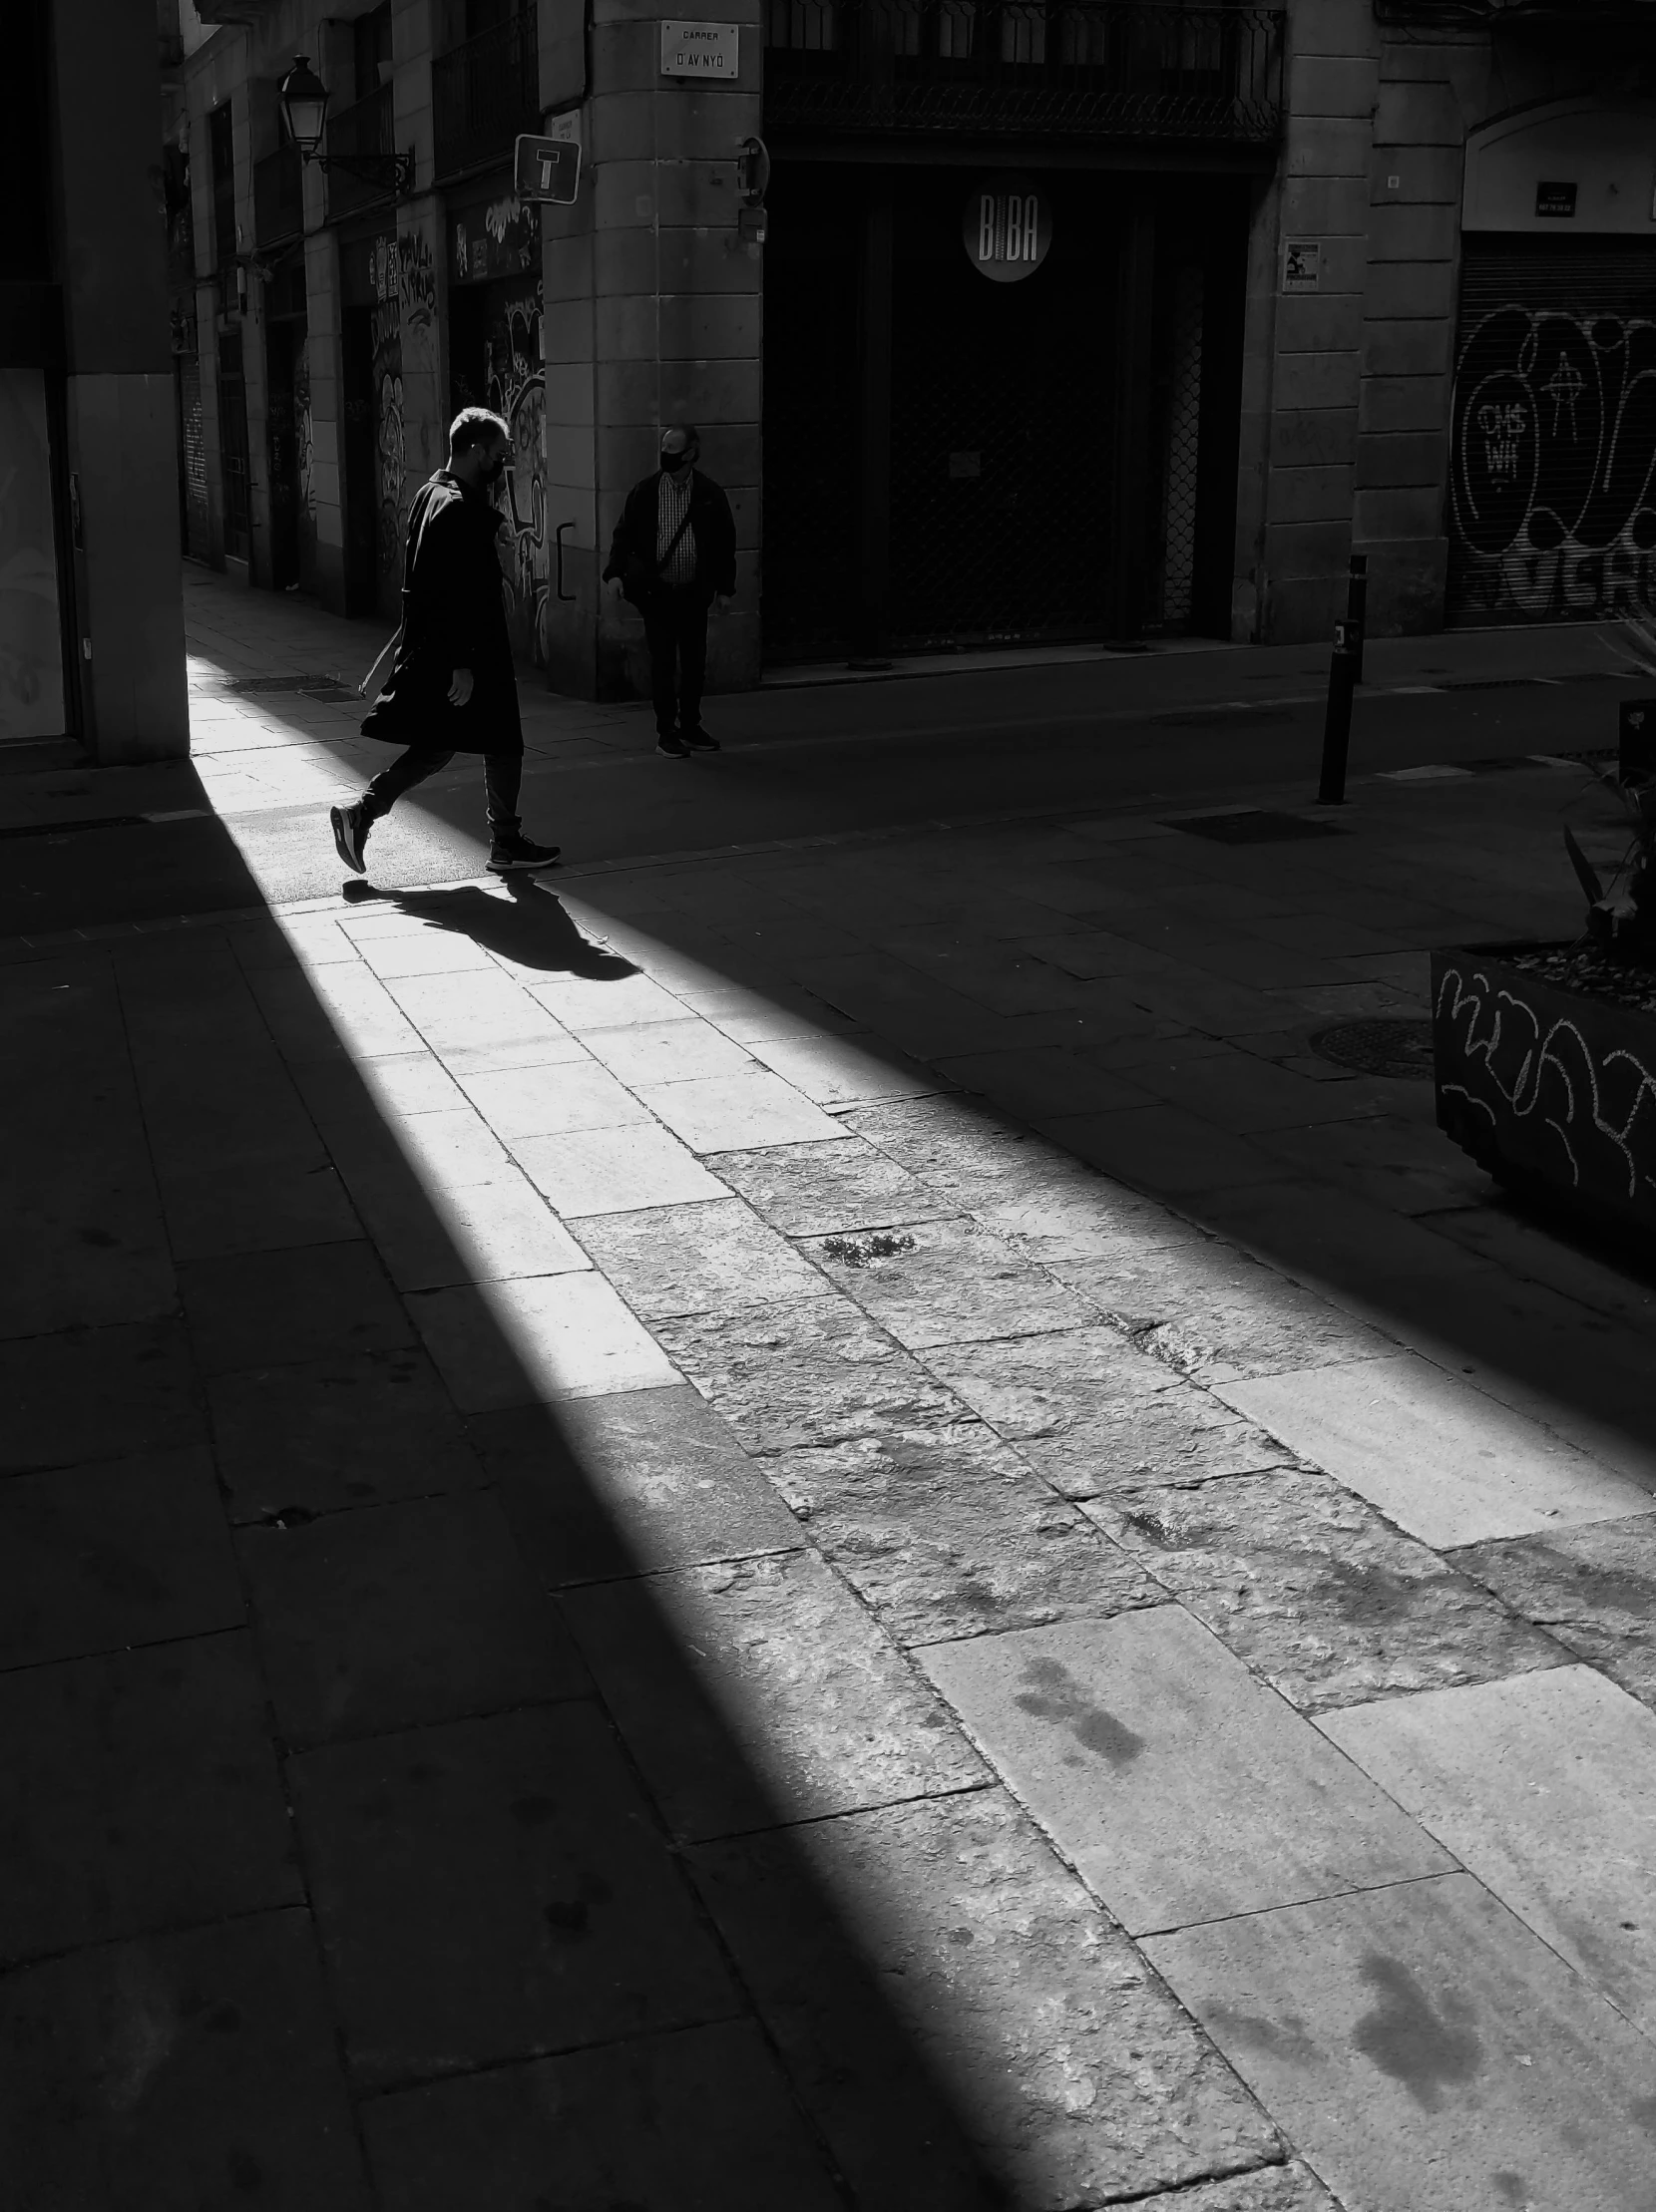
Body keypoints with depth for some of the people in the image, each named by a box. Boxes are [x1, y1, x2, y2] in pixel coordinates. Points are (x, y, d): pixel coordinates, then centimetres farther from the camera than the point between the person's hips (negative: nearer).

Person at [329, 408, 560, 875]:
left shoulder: (430, 494, 12)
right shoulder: (461, 509, -19)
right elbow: (457, 592, -24)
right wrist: (463, 664, -24)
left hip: (427, 649, 10)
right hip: (464, 653, -10)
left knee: (434, 747, 12)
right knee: (502, 743, 4)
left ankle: (360, 814, 5)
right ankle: (506, 844, 14)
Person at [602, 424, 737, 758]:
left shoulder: (710, 494, -1)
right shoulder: (644, 492, -3)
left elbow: (725, 542, 5)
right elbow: (624, 534, 2)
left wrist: (724, 587, 3)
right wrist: (616, 572, -11)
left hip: (695, 593, 2)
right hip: (657, 592, -1)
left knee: (695, 662, 8)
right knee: (663, 662, -1)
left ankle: (690, 727, 22)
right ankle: (666, 732, 7)